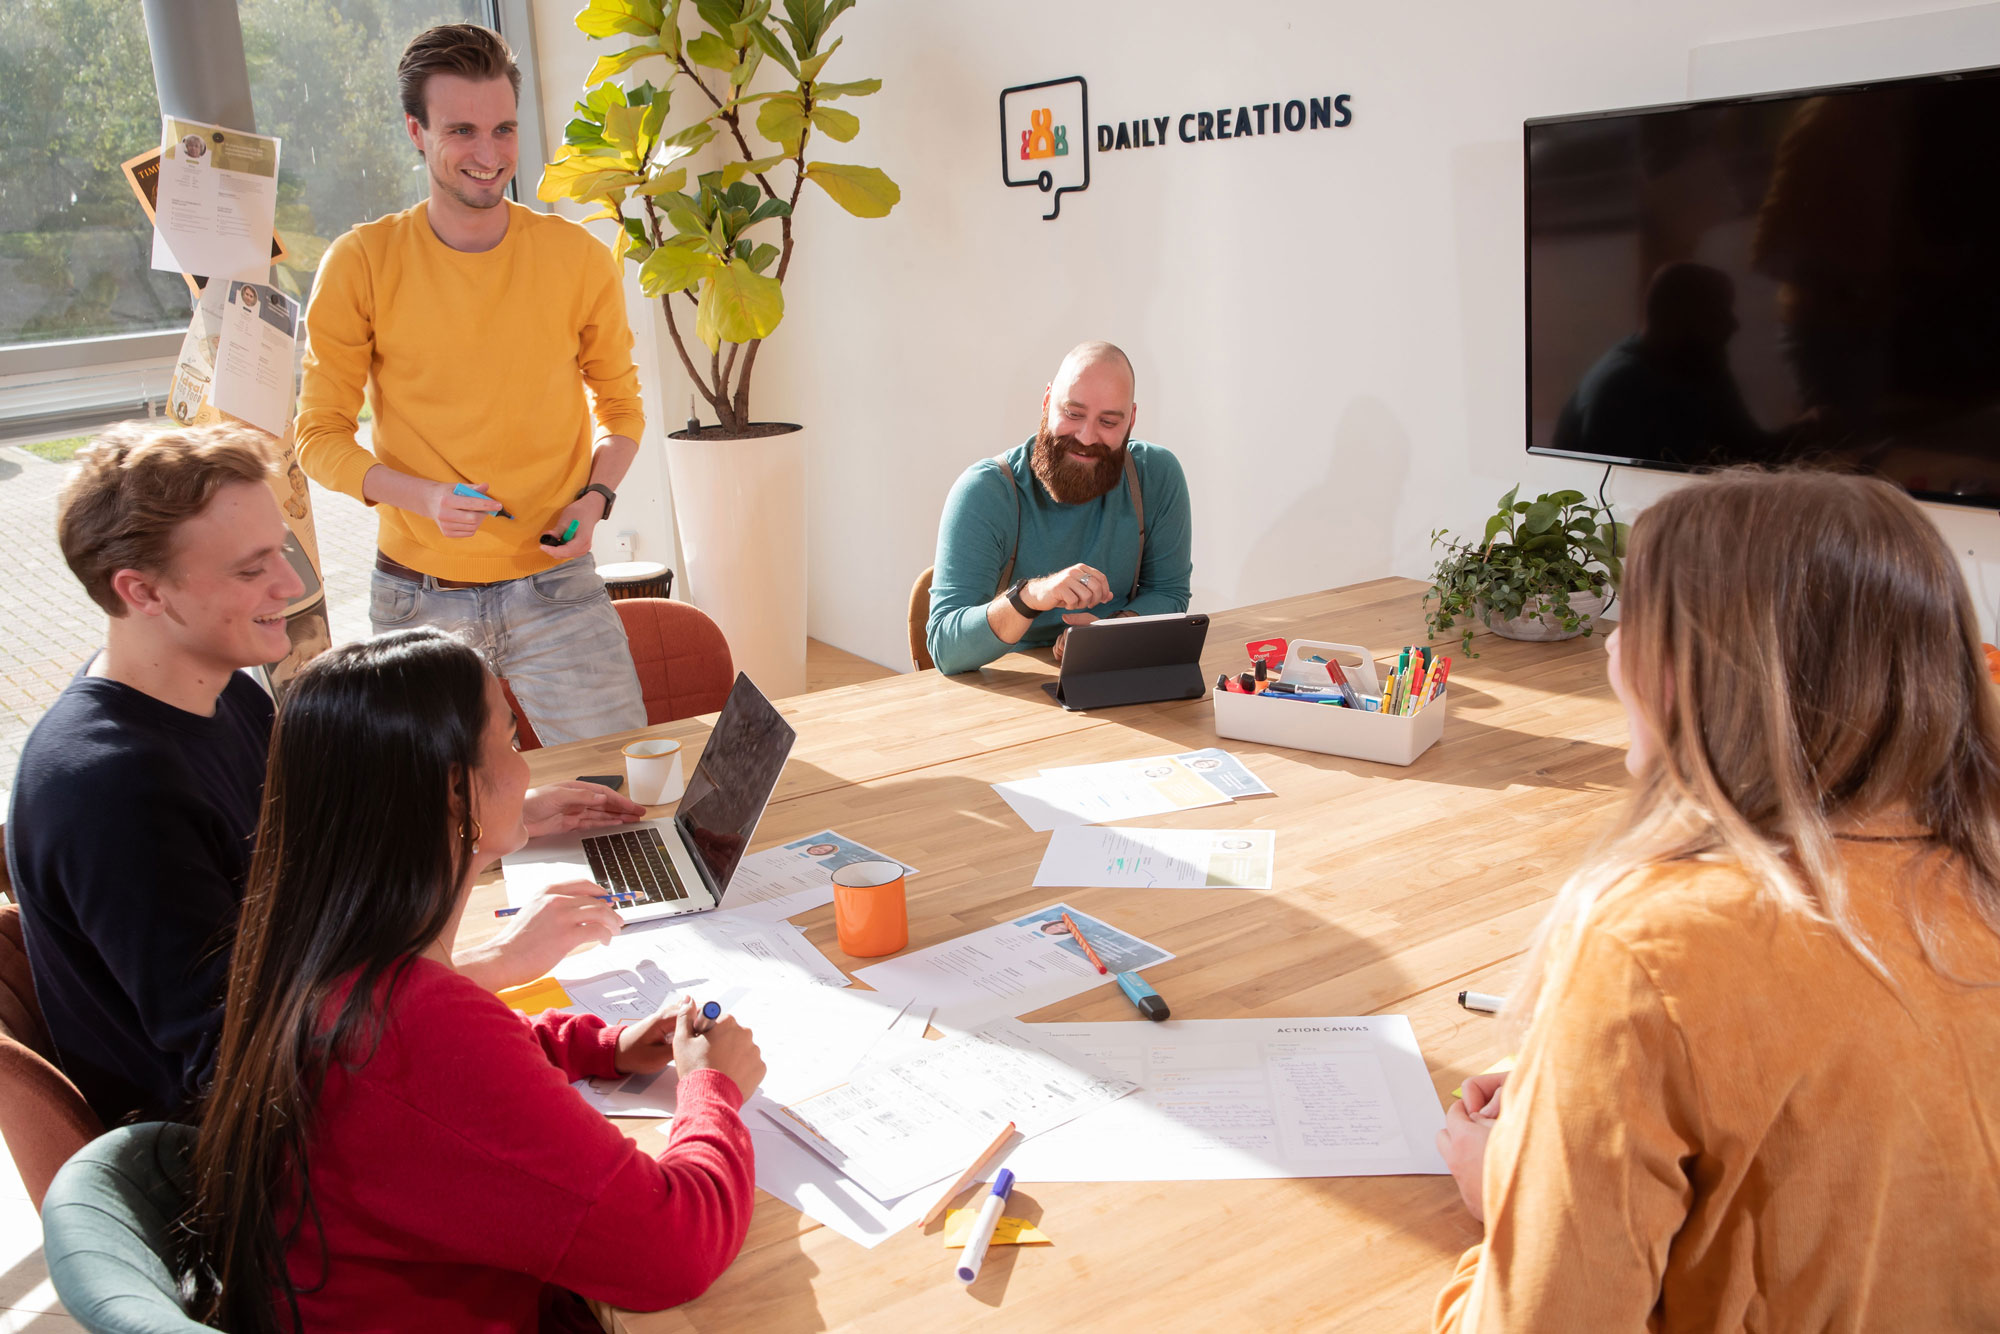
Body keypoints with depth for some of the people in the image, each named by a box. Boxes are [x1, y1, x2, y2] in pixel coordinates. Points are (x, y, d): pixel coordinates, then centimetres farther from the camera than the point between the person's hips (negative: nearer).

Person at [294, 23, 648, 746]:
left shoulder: (578, 258, -1)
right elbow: (321, 438, 0)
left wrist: (595, 497, -8)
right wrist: (424, 496, -18)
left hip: (555, 588, 0)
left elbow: (620, 404, 12)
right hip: (417, 597, 0)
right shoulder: (361, 264, -5)